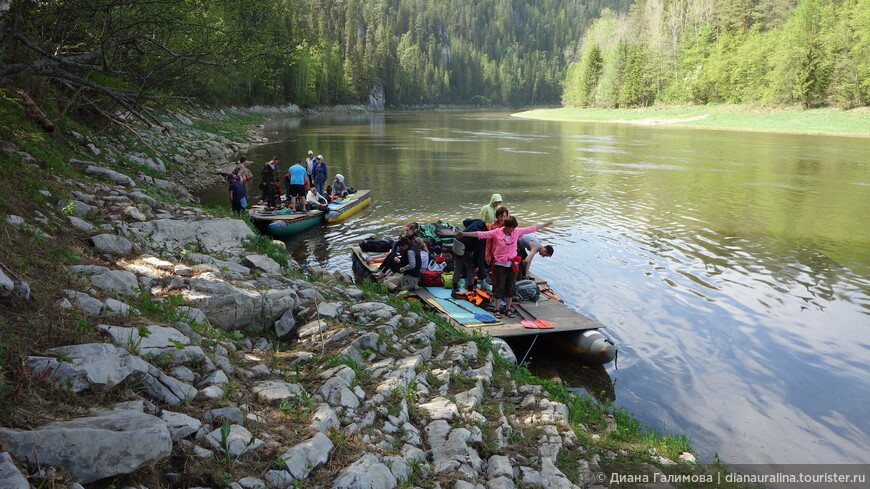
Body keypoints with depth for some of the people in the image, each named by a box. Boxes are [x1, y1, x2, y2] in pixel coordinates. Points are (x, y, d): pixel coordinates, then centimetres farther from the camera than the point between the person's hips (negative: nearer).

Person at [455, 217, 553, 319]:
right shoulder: (496, 233, -9)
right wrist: (464, 234, -16)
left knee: (511, 287, 9)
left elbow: (531, 229, 11)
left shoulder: (517, 231, 1)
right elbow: (480, 234, -11)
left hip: (512, 264, 3)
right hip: (500, 264, -3)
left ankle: (508, 309, 23)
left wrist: (544, 225, 17)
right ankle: (497, 310, 12)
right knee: (499, 287, 1)